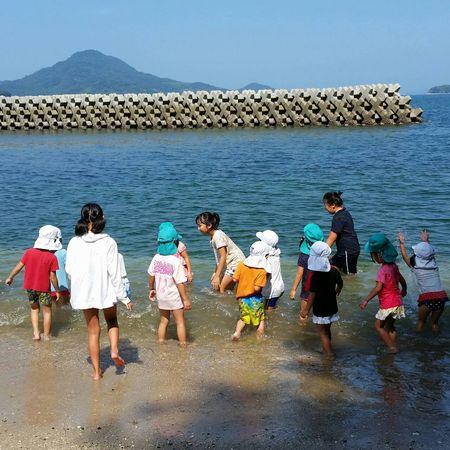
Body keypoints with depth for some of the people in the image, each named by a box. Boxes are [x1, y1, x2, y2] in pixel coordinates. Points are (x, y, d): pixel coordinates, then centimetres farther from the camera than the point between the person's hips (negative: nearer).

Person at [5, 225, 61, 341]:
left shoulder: (29, 252, -6)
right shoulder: (52, 257, -15)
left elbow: (19, 266, 0)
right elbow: (52, 277, -12)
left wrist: (10, 277, 15)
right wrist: (57, 290, 0)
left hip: (30, 286, 4)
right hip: (44, 288, -3)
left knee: (34, 308, 22)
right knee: (47, 311, 13)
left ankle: (36, 333, 13)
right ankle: (46, 335, 18)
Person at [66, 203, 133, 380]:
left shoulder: (74, 242, -10)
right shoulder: (108, 242, -15)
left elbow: (69, 270, -3)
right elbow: (114, 273, -13)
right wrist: (124, 298, -5)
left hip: (84, 292, 2)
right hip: (106, 291, -1)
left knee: (93, 330, 15)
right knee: (112, 321, 27)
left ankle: (96, 371, 21)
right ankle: (114, 350, 6)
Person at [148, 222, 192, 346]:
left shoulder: (156, 258, -6)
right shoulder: (176, 261, -22)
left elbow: (151, 276, 6)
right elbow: (180, 283, -21)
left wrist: (151, 289, 22)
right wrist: (186, 299, -14)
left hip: (161, 295, 5)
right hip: (174, 297, -5)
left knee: (163, 321, 20)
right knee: (180, 322, 10)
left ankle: (161, 342, 26)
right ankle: (183, 344, 16)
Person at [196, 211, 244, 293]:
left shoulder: (218, 235, -21)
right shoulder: (213, 236, 8)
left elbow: (223, 257, -24)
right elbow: (218, 256, 13)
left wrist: (217, 276, -26)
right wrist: (215, 273, 12)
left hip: (236, 262, -10)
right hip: (229, 264, 10)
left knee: (220, 288, -13)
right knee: (228, 288, 14)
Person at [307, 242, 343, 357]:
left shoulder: (315, 276, -25)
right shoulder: (334, 271, -8)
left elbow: (312, 295, -20)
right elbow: (340, 284, 11)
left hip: (320, 310, -6)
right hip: (332, 307, 6)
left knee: (322, 332, 10)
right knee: (327, 330, 24)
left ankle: (329, 352, 14)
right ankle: (326, 348, 38)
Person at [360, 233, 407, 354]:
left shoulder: (383, 270, -22)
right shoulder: (393, 266, 2)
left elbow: (378, 288, -30)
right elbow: (402, 281, 15)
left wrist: (366, 300, -30)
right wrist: (403, 291, 35)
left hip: (387, 305, -8)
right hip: (398, 302, 8)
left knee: (378, 326, 7)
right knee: (390, 327, 22)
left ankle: (391, 347, 4)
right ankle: (394, 346, 24)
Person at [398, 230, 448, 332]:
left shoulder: (415, 265, 0)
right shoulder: (433, 262, 8)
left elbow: (404, 256, 19)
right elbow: (429, 251, 30)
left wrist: (402, 243, 30)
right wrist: (426, 240, 45)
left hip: (426, 298, -3)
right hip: (440, 296, 3)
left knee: (421, 322, 18)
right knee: (435, 323, 20)